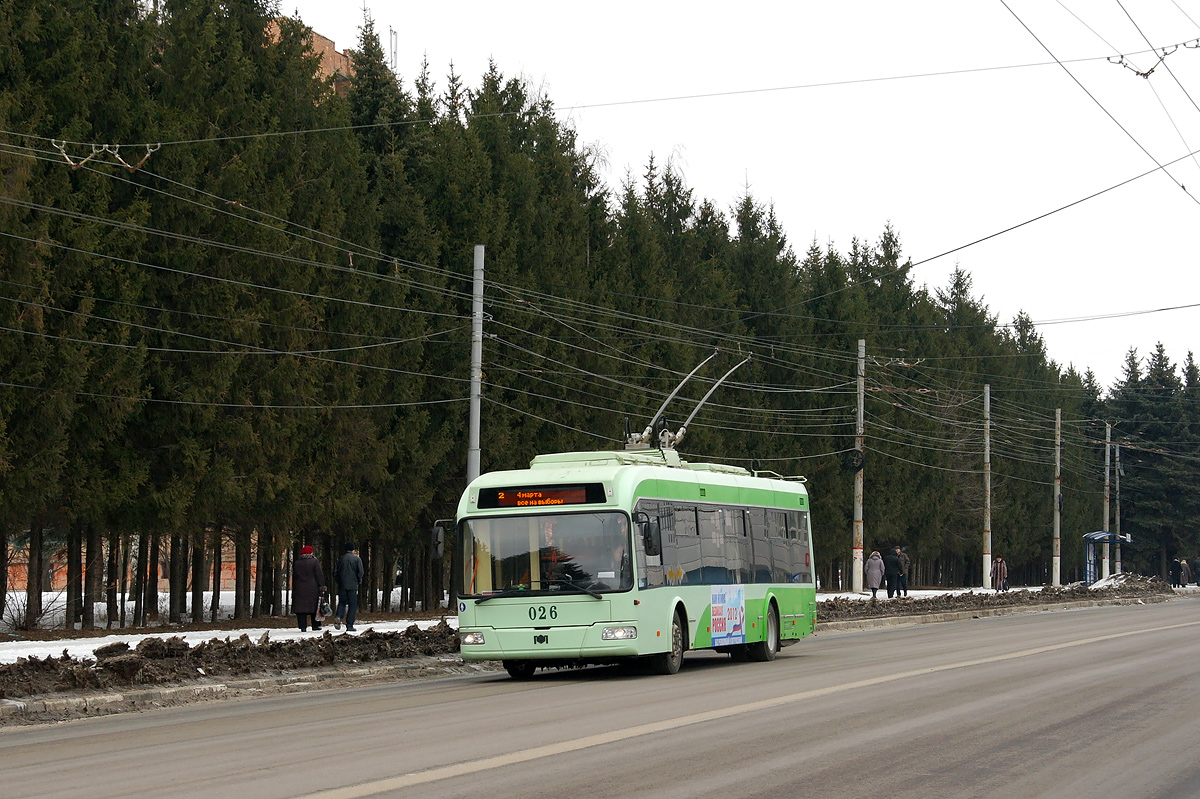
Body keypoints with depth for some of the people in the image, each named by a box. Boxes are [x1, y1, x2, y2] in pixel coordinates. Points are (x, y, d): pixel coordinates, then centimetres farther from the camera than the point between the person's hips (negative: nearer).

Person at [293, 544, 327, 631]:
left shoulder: (296, 564, 8)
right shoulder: (315, 562, -4)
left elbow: (293, 578, 14)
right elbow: (319, 576, -6)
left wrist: (293, 589, 19)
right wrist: (322, 587, -2)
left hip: (299, 590, 2)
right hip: (313, 590, -2)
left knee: (301, 608, 1)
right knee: (314, 607, 9)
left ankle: (303, 627, -5)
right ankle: (316, 625, 11)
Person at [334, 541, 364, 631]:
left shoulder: (340, 559, 7)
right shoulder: (357, 559, -2)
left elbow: (335, 573, 6)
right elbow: (360, 572, -7)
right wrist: (359, 582, 8)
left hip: (342, 586, 3)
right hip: (353, 586, -3)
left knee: (342, 603, 15)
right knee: (353, 605, 4)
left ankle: (338, 617, -13)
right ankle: (349, 625, -2)